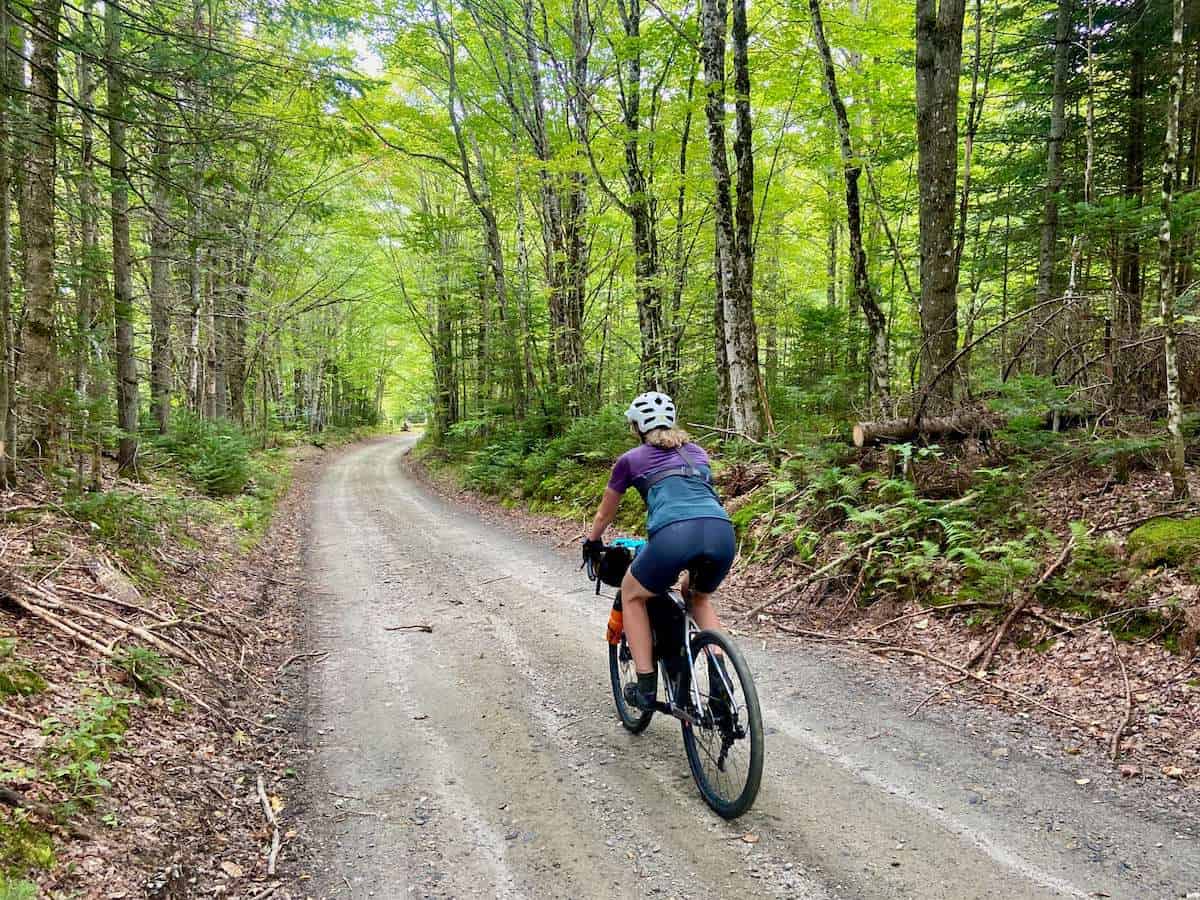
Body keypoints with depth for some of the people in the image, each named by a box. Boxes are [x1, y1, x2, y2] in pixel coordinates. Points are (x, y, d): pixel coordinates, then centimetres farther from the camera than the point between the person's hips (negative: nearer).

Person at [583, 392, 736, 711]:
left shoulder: (631, 459, 23)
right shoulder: (697, 452, 32)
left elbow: (605, 513, 36)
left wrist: (591, 545, 56)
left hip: (673, 532, -4)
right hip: (722, 531, 4)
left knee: (632, 595, 25)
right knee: (699, 598, 34)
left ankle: (646, 687, 19)